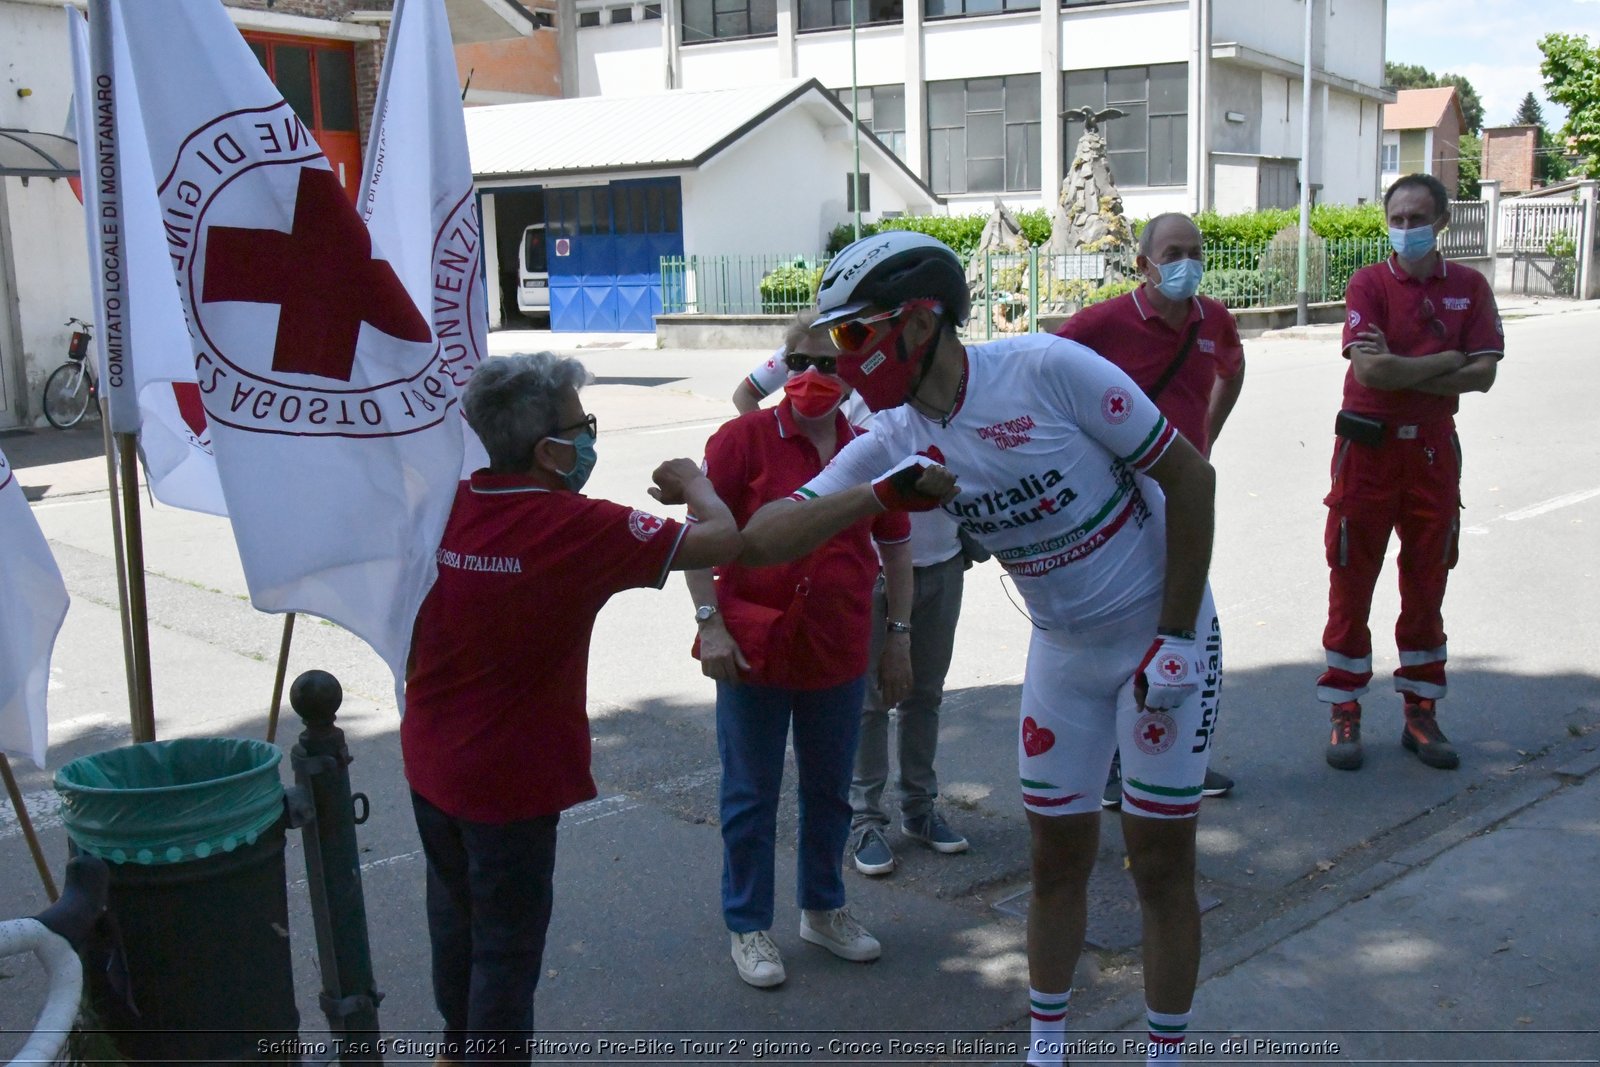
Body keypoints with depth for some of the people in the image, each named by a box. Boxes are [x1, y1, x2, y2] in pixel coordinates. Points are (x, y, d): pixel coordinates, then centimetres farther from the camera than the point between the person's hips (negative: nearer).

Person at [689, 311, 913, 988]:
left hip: (839, 653, 4)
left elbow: (894, 547, 12)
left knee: (830, 792, 18)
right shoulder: (746, 439, -8)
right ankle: (748, 927, 24)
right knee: (750, 798, 7)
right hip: (753, 650, -3)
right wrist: (710, 624, -15)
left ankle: (823, 909, 37)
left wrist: (899, 636, 11)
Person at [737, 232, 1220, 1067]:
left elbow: (1190, 476, -17)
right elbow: (761, 541, -15)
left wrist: (1176, 639, -17)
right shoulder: (894, 442, -8)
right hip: (1062, 652, 5)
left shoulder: (1047, 370, -25)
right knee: (1057, 860, 13)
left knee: (1161, 865, 4)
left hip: (1161, 640, -5)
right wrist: (884, 495, -31)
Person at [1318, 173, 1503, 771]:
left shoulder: (1469, 287, 5)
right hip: (1368, 447, -2)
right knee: (1351, 585, 2)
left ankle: (1420, 714, 20)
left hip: (1433, 448, 3)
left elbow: (1483, 374, -6)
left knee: (1426, 585, 9)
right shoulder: (1368, 284, -3)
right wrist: (1446, 360, -8)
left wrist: (1401, 372, -13)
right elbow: (1369, 369, -18)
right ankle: (1344, 715, 11)